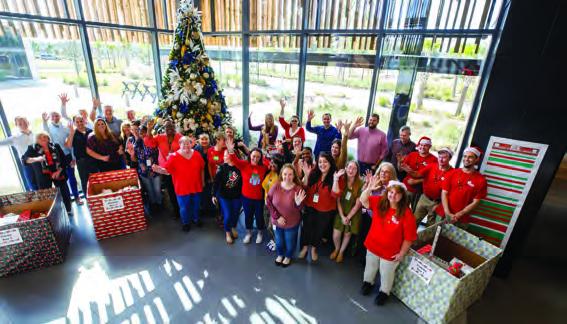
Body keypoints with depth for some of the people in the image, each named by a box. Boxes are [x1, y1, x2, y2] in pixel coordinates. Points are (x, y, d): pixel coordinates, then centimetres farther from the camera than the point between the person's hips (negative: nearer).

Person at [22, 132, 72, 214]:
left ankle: (68, 210, 27)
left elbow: (64, 159, 1)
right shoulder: (33, 148, -3)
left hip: (58, 173, 1)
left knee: (65, 192, 8)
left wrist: (59, 171, -9)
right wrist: (36, 159, -32)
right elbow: (24, 159, -13)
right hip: (44, 176, -1)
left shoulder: (55, 146, 0)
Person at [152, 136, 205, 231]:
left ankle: (196, 219, 47)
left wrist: (203, 181, 10)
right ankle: (186, 223, 37)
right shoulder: (174, 157, -13)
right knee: (184, 207, 12)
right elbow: (166, 170, -16)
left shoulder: (197, 155, -4)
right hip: (182, 188, -3)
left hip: (196, 186, 3)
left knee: (196, 205, 21)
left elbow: (202, 169, 5)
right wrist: (158, 169, -38)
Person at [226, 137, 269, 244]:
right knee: (248, 216, 19)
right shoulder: (244, 164, -12)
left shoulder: (264, 167, -6)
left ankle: (260, 233, 42)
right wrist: (231, 151, -48)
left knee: (259, 216, 16)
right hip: (246, 197, 0)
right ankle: (248, 233, 43)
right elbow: (235, 160, -27)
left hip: (259, 197, 0)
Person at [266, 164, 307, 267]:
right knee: (279, 241, 27)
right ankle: (280, 255, 57)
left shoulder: (298, 189, -21)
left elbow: (299, 209, -16)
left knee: (290, 242, 22)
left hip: (292, 223, -2)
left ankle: (288, 257, 53)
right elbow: (268, 202, -8)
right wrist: (277, 217, -12)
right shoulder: (275, 186, -16)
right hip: (277, 221, 2)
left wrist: (298, 203, -39)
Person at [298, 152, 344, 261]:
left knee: (319, 230, 20)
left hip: (326, 211, -2)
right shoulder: (314, 173, -8)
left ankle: (314, 248, 47)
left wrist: (335, 179, -33)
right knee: (306, 227, 17)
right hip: (310, 208, 2)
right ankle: (305, 247, 45)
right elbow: (305, 188, -1)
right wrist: (306, 175, -15)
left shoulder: (335, 176, -15)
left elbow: (335, 195, -23)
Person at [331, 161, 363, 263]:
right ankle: (336, 249, 33)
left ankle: (341, 252, 41)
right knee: (335, 235, 0)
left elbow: (358, 204, -13)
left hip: (353, 214, -1)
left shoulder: (360, 184, -17)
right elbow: (338, 200, -5)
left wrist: (348, 217, -9)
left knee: (347, 234, 12)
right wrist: (342, 216, -10)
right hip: (341, 213, 2)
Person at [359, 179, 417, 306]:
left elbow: (409, 237, -18)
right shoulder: (379, 202, -14)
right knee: (370, 266, 29)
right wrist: (369, 189, -37)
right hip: (372, 245, 4)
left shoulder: (406, 214, -26)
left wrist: (402, 253, -11)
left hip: (390, 251, -3)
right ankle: (367, 282, 57)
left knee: (386, 274, 21)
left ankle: (384, 292, 49)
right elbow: (363, 200, -19)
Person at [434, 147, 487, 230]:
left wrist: (458, 215, -13)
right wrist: (447, 213, -11)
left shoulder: (481, 180, -3)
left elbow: (475, 202, -5)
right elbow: (444, 193, -1)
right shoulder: (453, 173, 1)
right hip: (443, 215, 2)